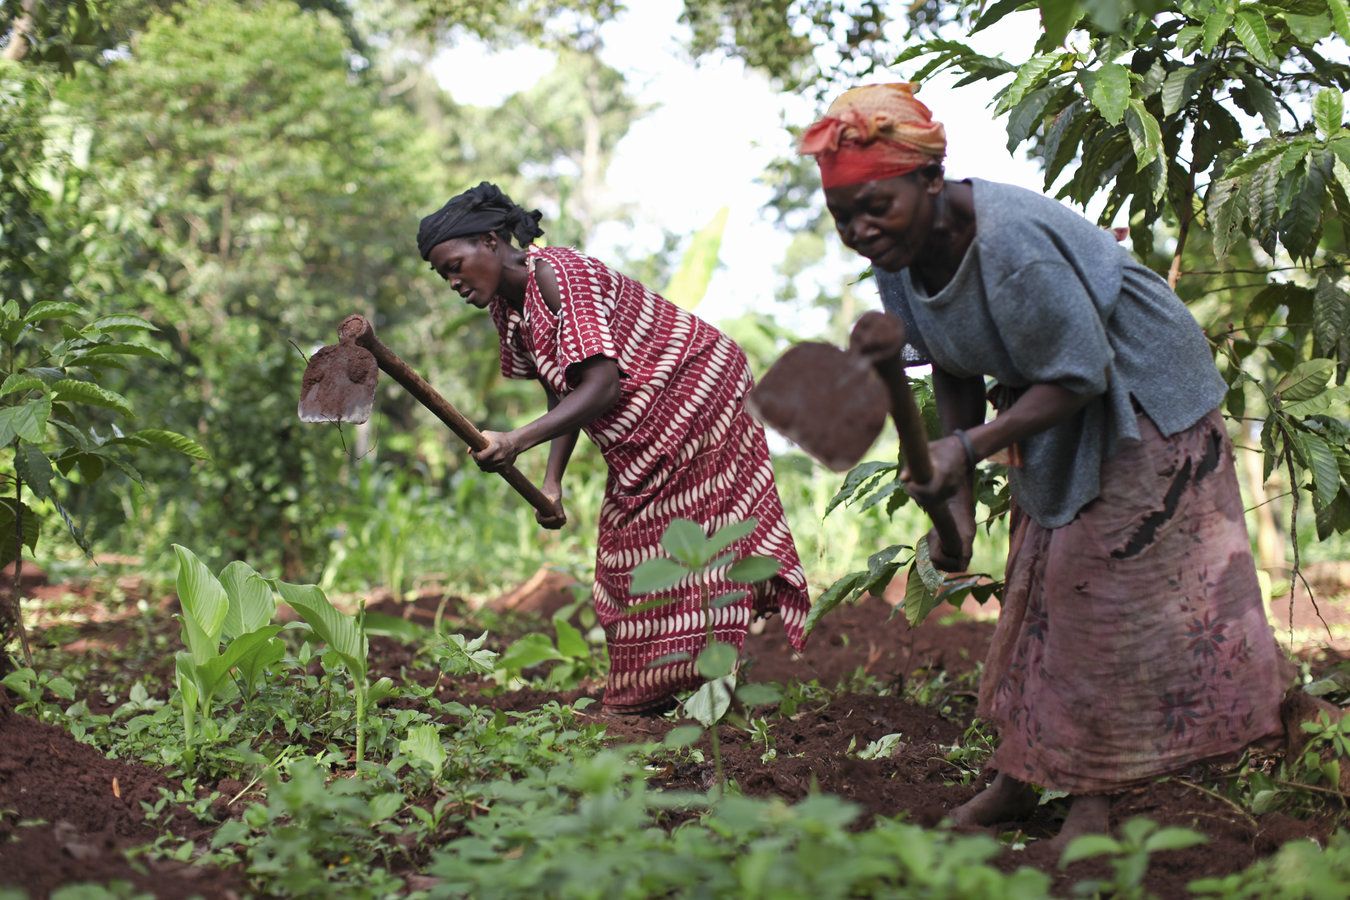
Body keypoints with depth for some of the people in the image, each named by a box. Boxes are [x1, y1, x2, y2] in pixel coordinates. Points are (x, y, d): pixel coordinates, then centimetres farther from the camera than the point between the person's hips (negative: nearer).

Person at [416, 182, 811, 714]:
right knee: (629, 553, 8)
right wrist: (552, 481, -6)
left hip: (696, 390, -10)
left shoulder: (556, 273, -26)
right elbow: (562, 394, 6)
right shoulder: (507, 307, 2)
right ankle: (645, 700, 12)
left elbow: (600, 387, -34)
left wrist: (517, 442, -43)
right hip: (638, 439, 10)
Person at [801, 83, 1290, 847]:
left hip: (1140, 396, -8)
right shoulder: (898, 255, -11)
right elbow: (957, 376, 0)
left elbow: (1079, 377, -30)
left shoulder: (1011, 242, -36)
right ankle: (1019, 777, 22)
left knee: (1105, 588, -5)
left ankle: (1096, 795, 5)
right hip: (1058, 417, 8)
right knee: (1038, 588, 12)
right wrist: (958, 502, -4)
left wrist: (969, 448, -36)